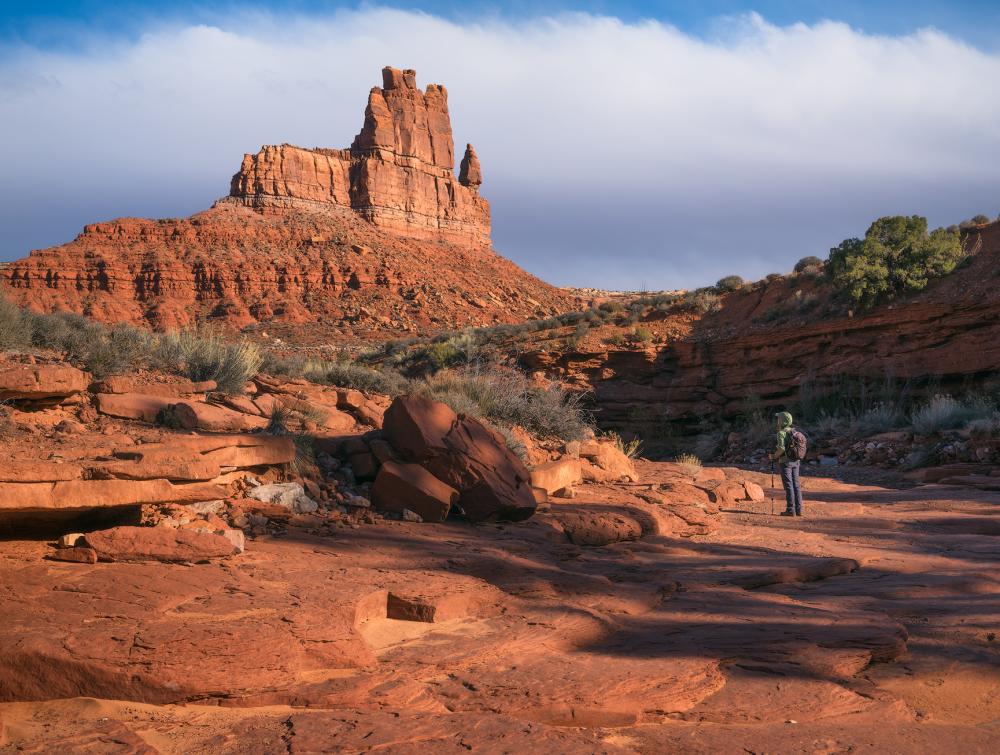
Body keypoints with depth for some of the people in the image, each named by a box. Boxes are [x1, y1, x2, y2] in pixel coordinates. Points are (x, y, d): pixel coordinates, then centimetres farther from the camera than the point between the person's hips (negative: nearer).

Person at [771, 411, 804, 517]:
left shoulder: (781, 433, -12)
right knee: (796, 485, 8)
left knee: (788, 486, -5)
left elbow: (781, 449, -21)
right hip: (796, 461, 7)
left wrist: (774, 456, -6)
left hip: (785, 461, -7)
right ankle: (798, 509, 9)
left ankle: (790, 510, -6)